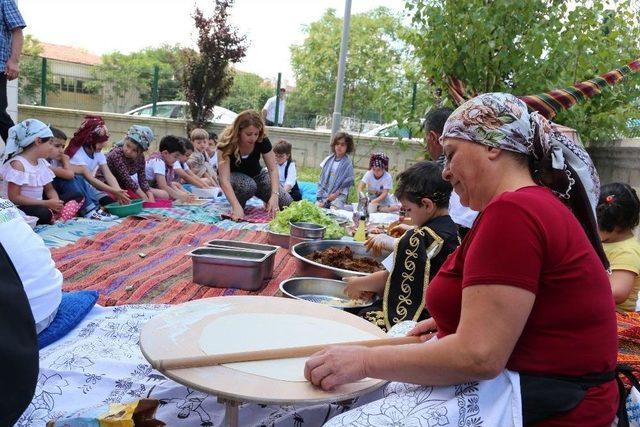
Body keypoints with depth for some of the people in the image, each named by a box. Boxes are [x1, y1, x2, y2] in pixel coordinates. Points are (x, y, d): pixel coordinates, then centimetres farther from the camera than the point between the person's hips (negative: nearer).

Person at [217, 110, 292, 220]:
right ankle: (241, 205, -8)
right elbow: (224, 179, -37)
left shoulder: (263, 141, -23)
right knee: (248, 186, -39)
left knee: (287, 203, -17)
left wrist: (274, 195, -39)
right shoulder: (227, 143, -31)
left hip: (256, 174, 3)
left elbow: (273, 169, -22)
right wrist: (236, 206, -51)